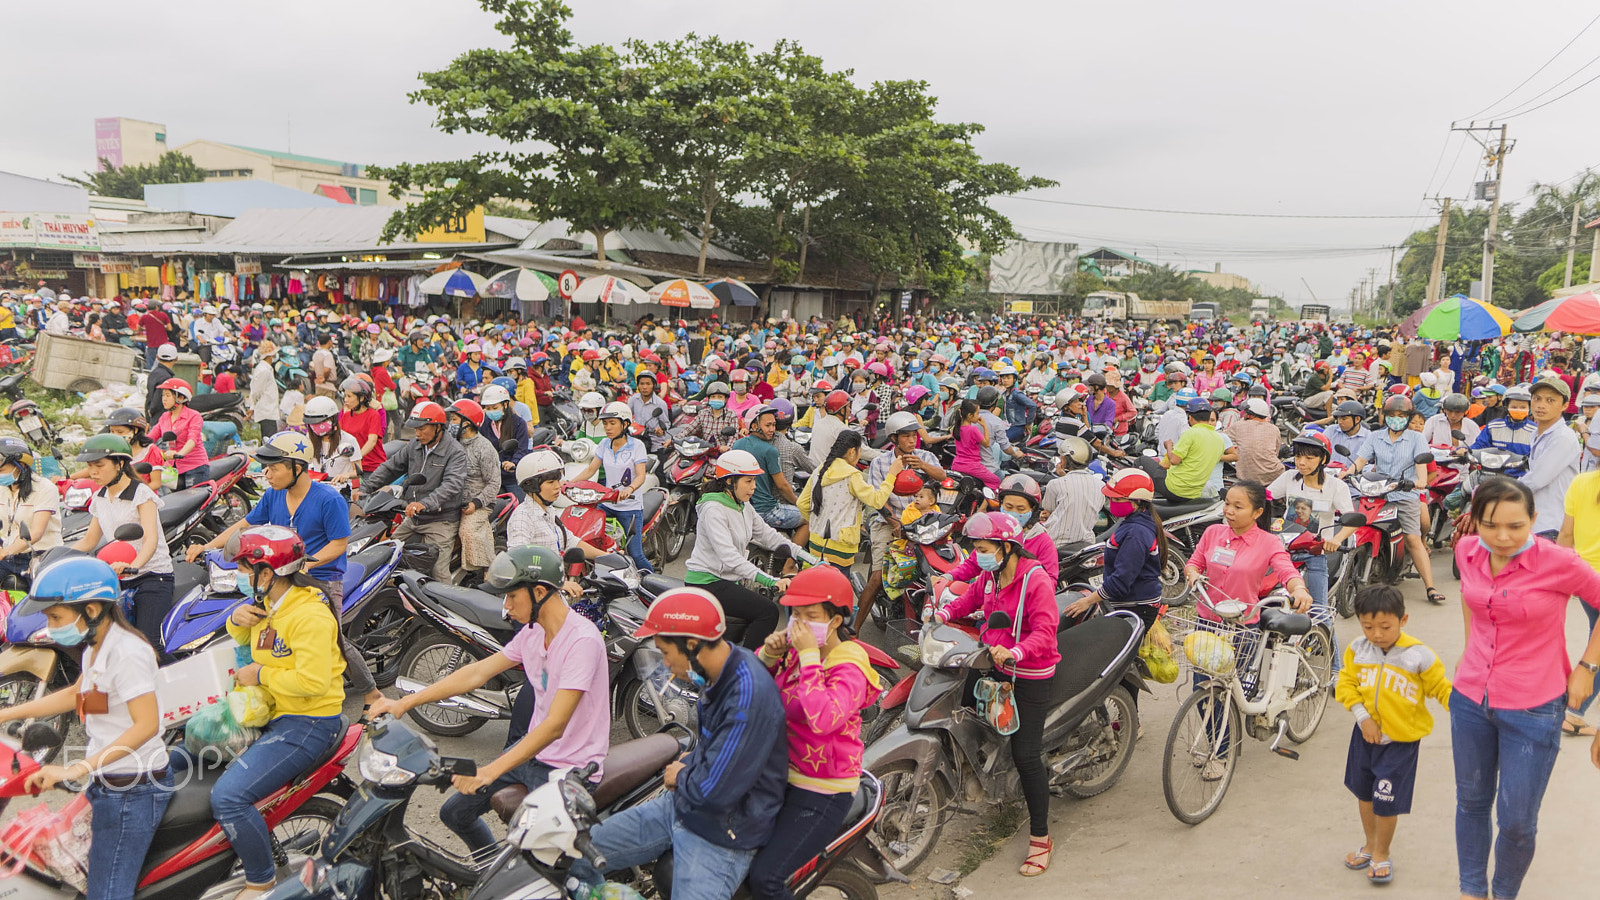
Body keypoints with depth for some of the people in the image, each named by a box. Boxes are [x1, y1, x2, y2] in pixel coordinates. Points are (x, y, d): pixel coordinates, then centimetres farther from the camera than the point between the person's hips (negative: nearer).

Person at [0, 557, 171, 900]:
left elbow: (147, 724, -26)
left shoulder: (126, 652, -20)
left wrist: (77, 769, -27)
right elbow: (76, 695, 26)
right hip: (110, 787, 10)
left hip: (131, 791, -10)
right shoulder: (97, 647, 10)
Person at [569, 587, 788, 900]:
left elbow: (716, 790, -29)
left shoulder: (749, 694, -30)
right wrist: (690, 764, 0)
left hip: (721, 836, -9)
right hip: (681, 804, 9)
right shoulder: (720, 669, 0)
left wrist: (681, 777, -9)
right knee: (580, 856, 8)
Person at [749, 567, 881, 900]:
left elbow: (823, 718, -36)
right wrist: (767, 657, -10)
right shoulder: (792, 648, 1)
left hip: (822, 792, -7)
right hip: (778, 773, 7)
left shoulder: (850, 667, -18)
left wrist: (809, 657, -30)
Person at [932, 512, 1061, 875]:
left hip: (1030, 676, -8)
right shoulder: (990, 576, 5)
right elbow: (971, 598, 19)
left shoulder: (1036, 580, -20)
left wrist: (1014, 652, -42)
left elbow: (1044, 632, -26)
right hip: (995, 665, 8)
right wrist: (943, 613, 1)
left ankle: (1040, 837, 5)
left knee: (1026, 755, -8)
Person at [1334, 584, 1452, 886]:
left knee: (1386, 801, 0)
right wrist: (1362, 716, -12)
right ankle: (1371, 844, 42)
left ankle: (1381, 854, 25)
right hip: (1366, 734, 4)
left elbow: (1442, 688, -7)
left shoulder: (1419, 656, -17)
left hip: (1401, 740, -4)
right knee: (1364, 792, 19)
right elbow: (1345, 684, -1)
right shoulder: (1357, 650, -7)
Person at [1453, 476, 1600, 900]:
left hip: (1532, 710, -4)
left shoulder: (1557, 562, -20)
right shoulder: (1468, 552, -6)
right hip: (1470, 700, 4)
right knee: (1471, 802, 19)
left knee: (1516, 821, 6)